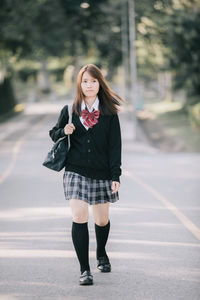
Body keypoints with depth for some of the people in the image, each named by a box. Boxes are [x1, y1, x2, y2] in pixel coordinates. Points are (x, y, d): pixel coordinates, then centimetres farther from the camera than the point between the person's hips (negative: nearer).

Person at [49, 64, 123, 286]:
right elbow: (54, 134, 15)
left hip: (102, 173, 0)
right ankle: (84, 269, -7)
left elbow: (115, 146, 0)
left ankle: (101, 254, 41)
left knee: (102, 219, 11)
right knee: (79, 218, -13)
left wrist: (115, 176, -7)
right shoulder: (70, 111, 4)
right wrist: (63, 131, -9)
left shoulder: (109, 113, 2)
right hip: (76, 172, 0)